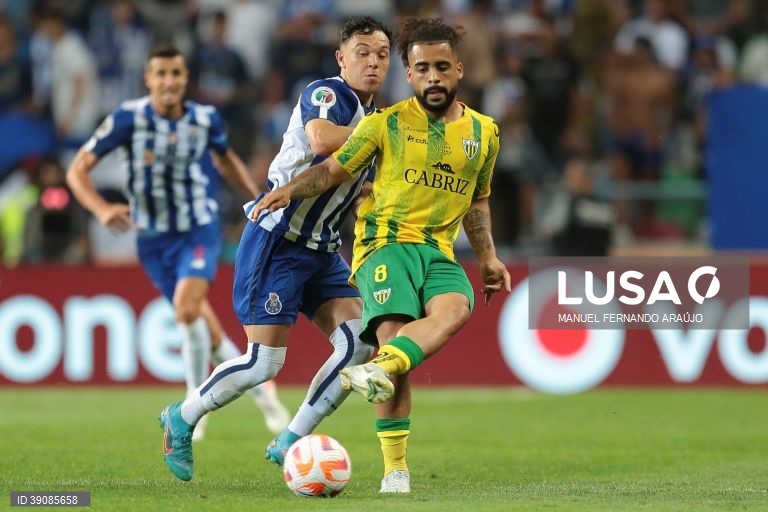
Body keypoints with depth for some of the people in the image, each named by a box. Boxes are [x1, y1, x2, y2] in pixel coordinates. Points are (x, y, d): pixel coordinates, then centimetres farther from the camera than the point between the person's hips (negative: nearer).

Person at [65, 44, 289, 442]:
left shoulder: (205, 119, -7)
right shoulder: (128, 119, -15)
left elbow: (225, 160, 17)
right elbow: (77, 170, -15)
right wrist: (101, 208, -32)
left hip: (198, 230, -1)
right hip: (153, 238, 1)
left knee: (187, 308, -25)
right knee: (202, 327, 8)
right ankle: (258, 387, 32)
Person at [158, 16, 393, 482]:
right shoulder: (326, 94, -14)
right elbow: (321, 138, -38)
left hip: (322, 250, 8)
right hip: (278, 240, -8)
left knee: (361, 343, -9)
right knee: (265, 363, -9)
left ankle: (289, 444, 1)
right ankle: (181, 420, 15)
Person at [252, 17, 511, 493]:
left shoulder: (484, 132, 15)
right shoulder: (387, 123, 6)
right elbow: (334, 168, 11)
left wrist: (489, 256, 21)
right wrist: (290, 189, -7)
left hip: (439, 252, 3)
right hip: (386, 241, -3)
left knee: (456, 308, -32)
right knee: (393, 331, -25)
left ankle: (380, 371, -55)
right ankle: (395, 471, -22)